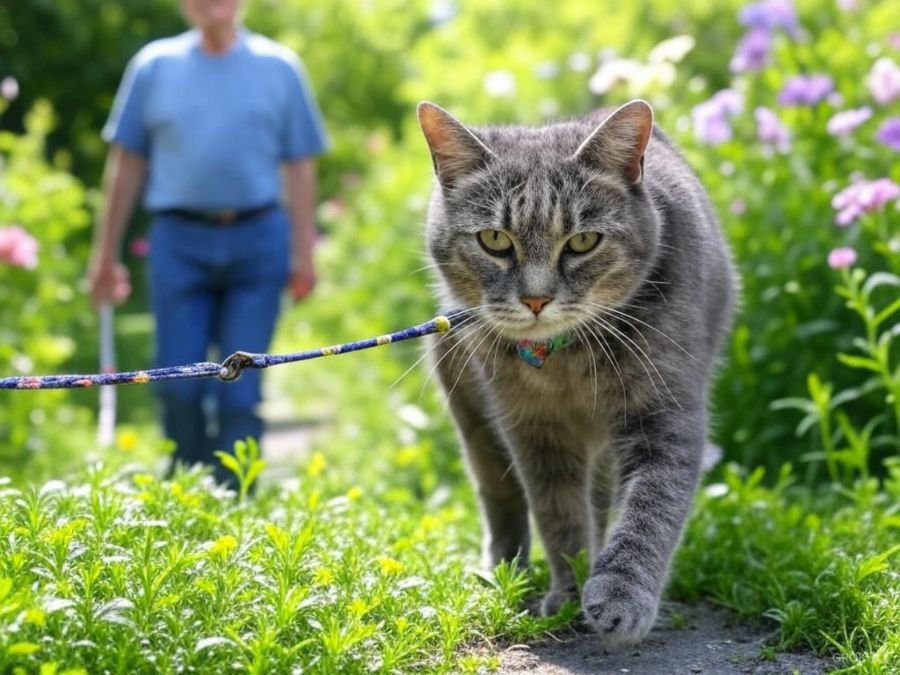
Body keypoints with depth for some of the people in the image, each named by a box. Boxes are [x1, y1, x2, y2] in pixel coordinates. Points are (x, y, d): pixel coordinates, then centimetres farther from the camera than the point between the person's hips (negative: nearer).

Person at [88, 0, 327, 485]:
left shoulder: (279, 67, 8)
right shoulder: (154, 65, 9)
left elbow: (300, 168, 8)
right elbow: (127, 165, 11)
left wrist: (304, 253, 2)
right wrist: (106, 254, 10)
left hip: (257, 242, 0)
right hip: (179, 242, 1)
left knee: (240, 386, 0)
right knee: (179, 387, -1)